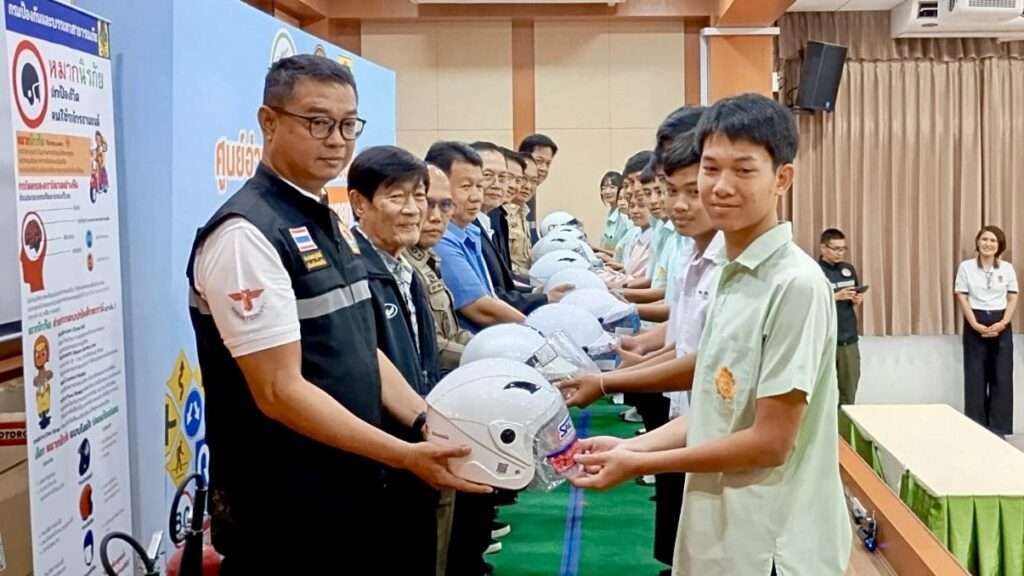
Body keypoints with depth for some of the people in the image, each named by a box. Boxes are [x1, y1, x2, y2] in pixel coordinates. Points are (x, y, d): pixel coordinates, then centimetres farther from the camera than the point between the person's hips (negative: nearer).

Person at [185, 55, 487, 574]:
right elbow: (280, 392, -22)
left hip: (352, 493, 8)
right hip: (281, 515, -8)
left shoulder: (330, 225, 10)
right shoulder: (246, 235, -18)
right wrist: (407, 456, -23)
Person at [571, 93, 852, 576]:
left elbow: (770, 441, -19)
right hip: (718, 532, 7)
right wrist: (633, 445, -1)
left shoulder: (796, 284, -19)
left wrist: (639, 464, -13)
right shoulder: (725, 274, 6)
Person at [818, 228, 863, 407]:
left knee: (849, 390, 10)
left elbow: (859, 296, 21)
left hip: (849, 339, 6)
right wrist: (837, 296, -22)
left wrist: (858, 300, -2)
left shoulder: (849, 269, 11)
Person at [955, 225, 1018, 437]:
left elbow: (1013, 298, 4)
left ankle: (999, 428, 11)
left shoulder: (1007, 268, 3)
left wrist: (1003, 323, -10)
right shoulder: (966, 267, -2)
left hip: (1001, 325, 2)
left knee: (1002, 376, 2)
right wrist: (975, 324, -13)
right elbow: (962, 298, -4)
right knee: (976, 376, 2)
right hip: (975, 325, -1)